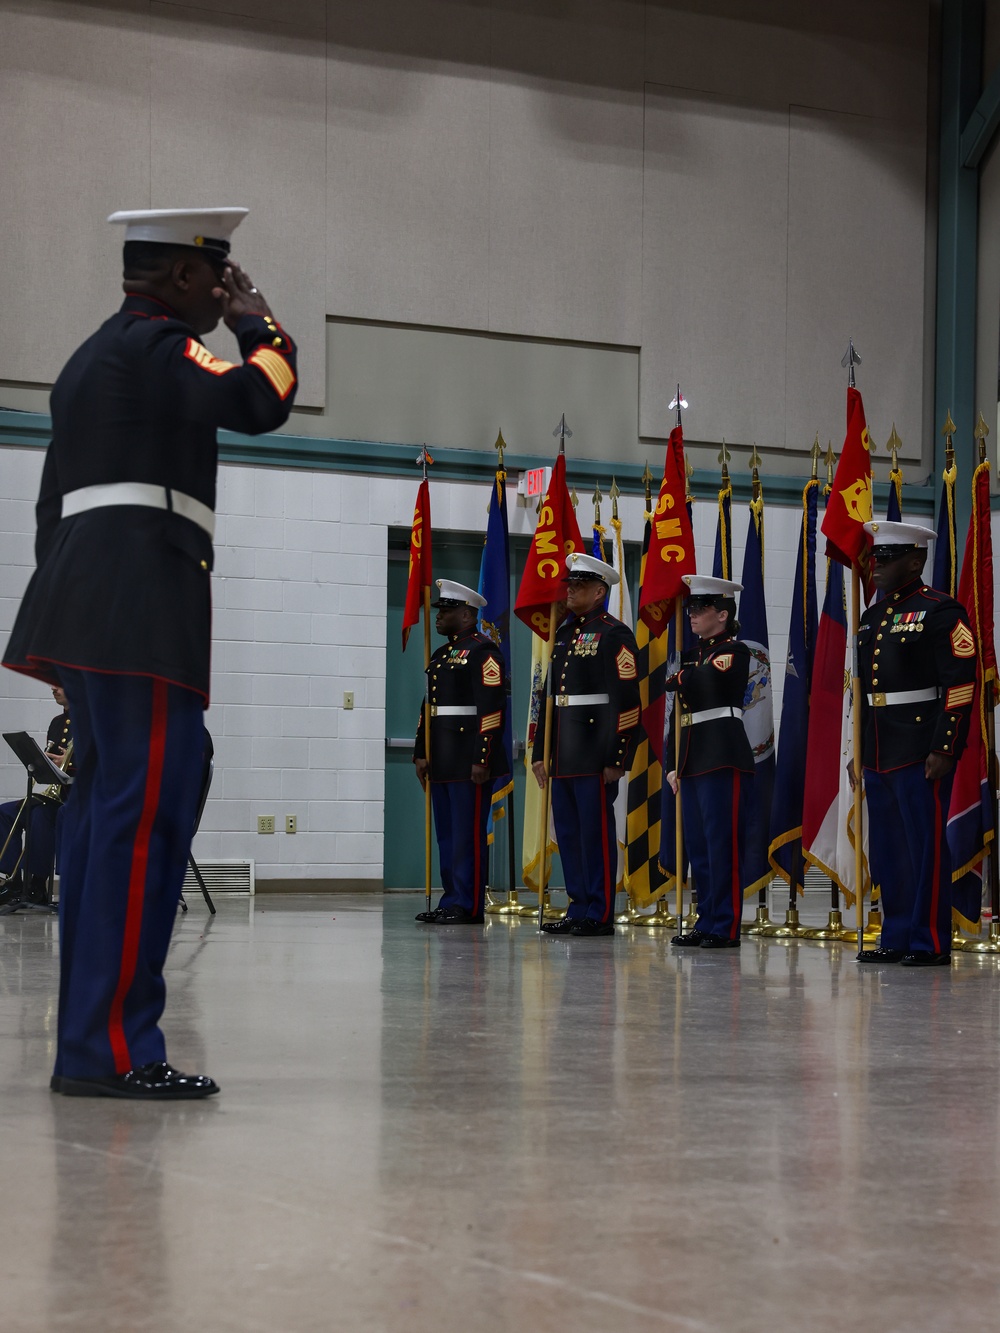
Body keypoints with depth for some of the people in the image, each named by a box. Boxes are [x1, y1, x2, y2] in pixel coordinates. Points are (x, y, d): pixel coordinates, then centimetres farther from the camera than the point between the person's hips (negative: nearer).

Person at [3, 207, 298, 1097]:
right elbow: (260, 401, -19)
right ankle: (113, 1048, -15)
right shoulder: (158, 345, -4)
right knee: (146, 820, -12)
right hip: (145, 613, -10)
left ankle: (86, 1043, 11)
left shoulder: (93, 358, 26)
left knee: (102, 816, 9)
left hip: (86, 613, 10)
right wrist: (258, 322, 0)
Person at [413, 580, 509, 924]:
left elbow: (492, 708, -15)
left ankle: (469, 907, -4)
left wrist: (481, 759, -19)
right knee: (446, 834, 10)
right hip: (442, 762, 9)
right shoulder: (441, 654, 19)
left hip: (469, 760, -9)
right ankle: (452, 902, 16)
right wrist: (421, 753, 16)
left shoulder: (483, 651, -9)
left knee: (468, 834, -7)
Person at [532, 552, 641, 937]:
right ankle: (579, 909, 17)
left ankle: (600, 915, 0)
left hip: (595, 755, -8)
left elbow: (627, 701, -13)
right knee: (568, 833, 10)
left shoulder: (614, 635, -8)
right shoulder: (564, 634, 17)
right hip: (564, 755, 8)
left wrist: (617, 758, -18)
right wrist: (540, 752, 17)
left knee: (596, 832, -5)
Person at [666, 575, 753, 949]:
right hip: (692, 760, 9)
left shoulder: (734, 651, -5)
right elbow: (679, 712, 20)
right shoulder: (696, 654, 19)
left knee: (722, 844, -8)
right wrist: (673, 763, 15)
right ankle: (706, 922, 14)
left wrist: (676, 678, -1)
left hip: (723, 759, -9)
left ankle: (726, 928, -6)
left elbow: (700, 684, -21)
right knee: (697, 846, 9)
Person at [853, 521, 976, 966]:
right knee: (887, 851, 10)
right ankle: (896, 939, 18)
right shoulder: (873, 617, 17)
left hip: (920, 753, -8)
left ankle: (931, 943, 0)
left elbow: (961, 685, -13)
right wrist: (856, 752, 18)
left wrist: (943, 749, -18)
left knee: (926, 846, -5)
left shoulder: (941, 611, -7)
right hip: (878, 756, 8)